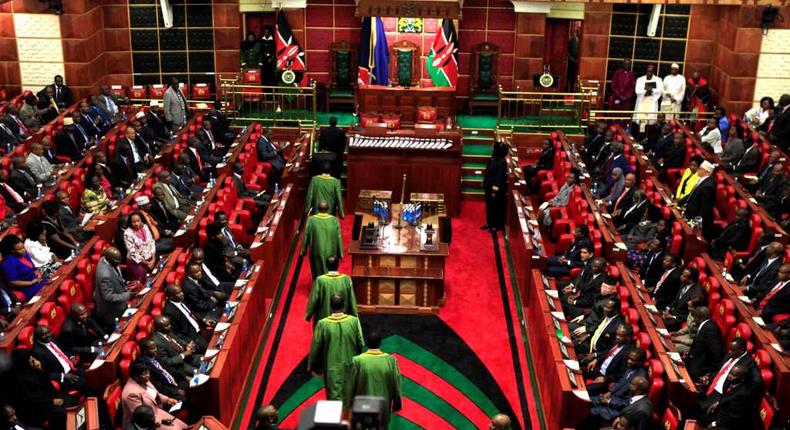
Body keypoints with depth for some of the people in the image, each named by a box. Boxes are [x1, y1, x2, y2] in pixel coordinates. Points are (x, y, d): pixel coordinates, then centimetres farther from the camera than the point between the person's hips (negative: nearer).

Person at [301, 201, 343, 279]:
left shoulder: (311, 220, -13)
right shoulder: (334, 220, -11)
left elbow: (306, 236, -6)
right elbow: (339, 237, -6)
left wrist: (303, 250, 8)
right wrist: (340, 253, 4)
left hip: (316, 252, -1)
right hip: (331, 252, 1)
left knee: (317, 273, 17)